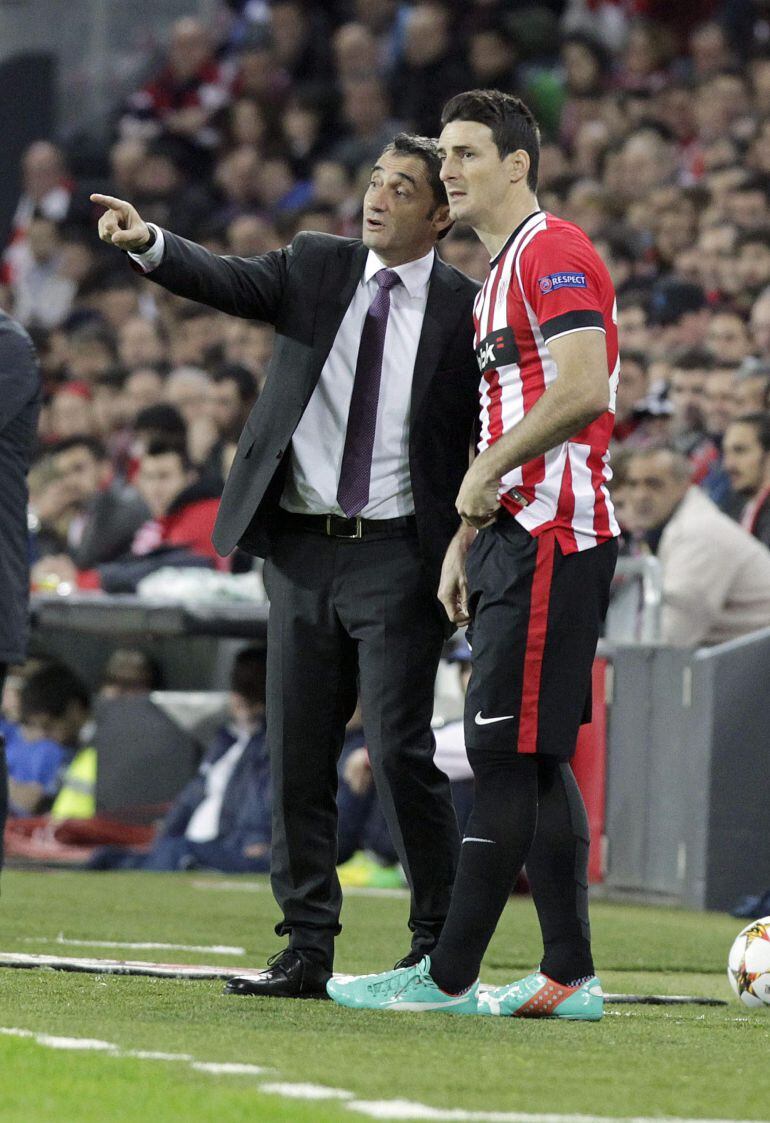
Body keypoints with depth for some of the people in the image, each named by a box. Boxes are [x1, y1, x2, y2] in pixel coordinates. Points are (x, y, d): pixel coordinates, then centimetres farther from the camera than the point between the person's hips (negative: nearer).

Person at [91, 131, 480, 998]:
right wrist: (149, 242, -28)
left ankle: (439, 948, 1)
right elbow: (228, 282, -8)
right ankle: (307, 950, 11)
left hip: (397, 557, -4)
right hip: (301, 550, 4)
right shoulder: (317, 268, 8)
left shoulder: (465, 310, -1)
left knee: (399, 751, -10)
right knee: (296, 755, 5)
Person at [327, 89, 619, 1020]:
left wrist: (486, 471, -14)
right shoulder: (502, 274, 22)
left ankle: (446, 978, -10)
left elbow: (583, 390, -22)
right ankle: (570, 976, 10)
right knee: (535, 761, 9)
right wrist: (468, 536, 21)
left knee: (505, 755, -9)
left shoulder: (554, 253, -10)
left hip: (551, 538, -11)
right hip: (518, 532, 11)